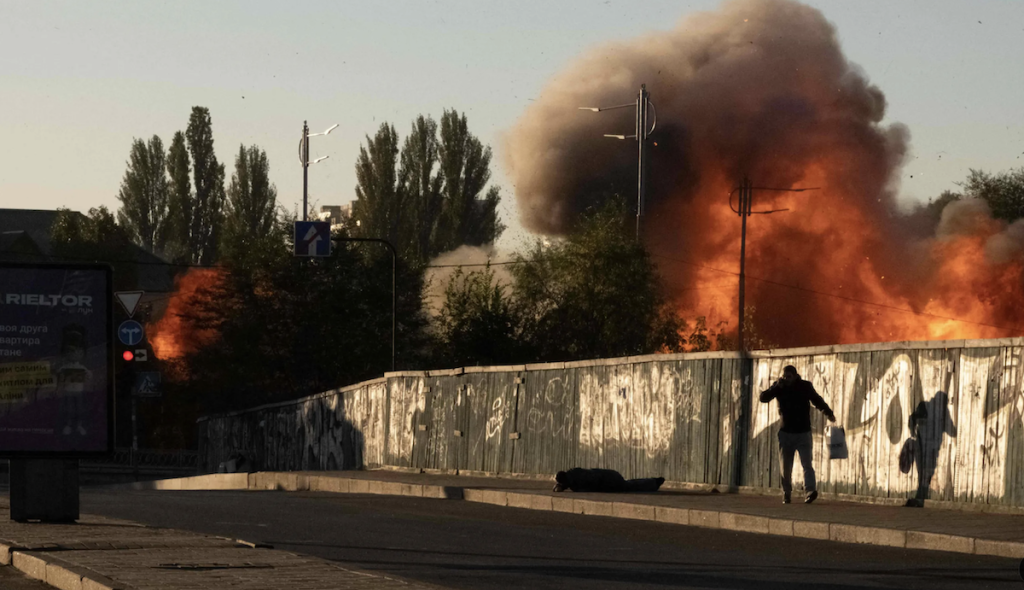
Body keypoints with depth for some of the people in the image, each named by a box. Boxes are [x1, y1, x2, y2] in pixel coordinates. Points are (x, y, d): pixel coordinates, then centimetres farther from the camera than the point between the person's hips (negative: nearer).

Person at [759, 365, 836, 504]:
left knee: (806, 463, -14)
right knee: (785, 466, 3)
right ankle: (786, 493, 10)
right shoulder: (779, 387, 2)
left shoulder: (805, 386, -1)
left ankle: (811, 490, -25)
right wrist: (776, 387, -20)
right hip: (786, 433, 2)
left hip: (803, 432, -2)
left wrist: (828, 413, -4)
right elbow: (763, 398, -6)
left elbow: (817, 400, 9)